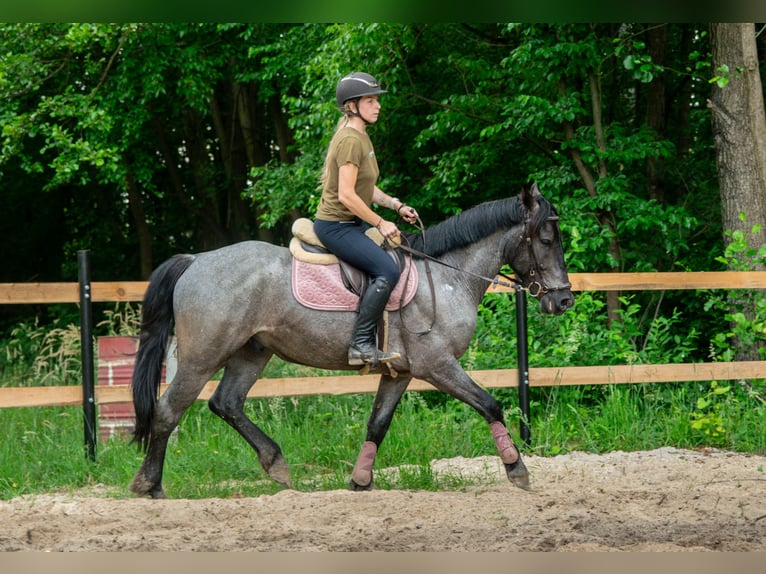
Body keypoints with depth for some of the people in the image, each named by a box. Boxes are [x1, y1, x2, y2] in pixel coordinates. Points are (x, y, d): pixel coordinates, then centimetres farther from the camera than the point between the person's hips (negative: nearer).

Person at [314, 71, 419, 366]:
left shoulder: (360, 137, 13)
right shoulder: (350, 140, -19)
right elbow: (347, 195, -24)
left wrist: (397, 206, 10)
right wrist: (380, 223, -16)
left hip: (352, 222, 11)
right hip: (336, 226, -11)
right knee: (387, 270, -24)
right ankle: (361, 345, -23)